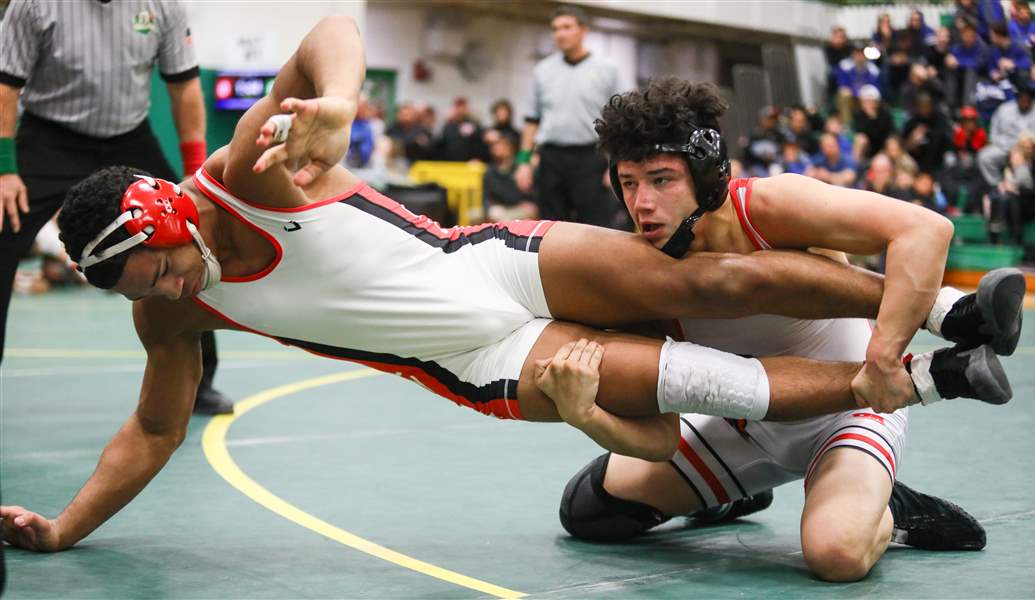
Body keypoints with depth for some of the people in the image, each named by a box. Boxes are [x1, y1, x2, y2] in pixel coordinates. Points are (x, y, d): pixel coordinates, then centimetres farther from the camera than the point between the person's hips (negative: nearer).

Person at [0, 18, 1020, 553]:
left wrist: (333, 102, -43)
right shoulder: (169, 314, -5)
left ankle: (944, 306, 7)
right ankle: (918, 380, 4)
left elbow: (331, 32, -21)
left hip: (497, 260, -1)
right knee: (691, 388, -11)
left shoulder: (249, 166, -17)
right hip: (489, 367, 2)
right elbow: (153, 430, 8)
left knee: (718, 282, -12)